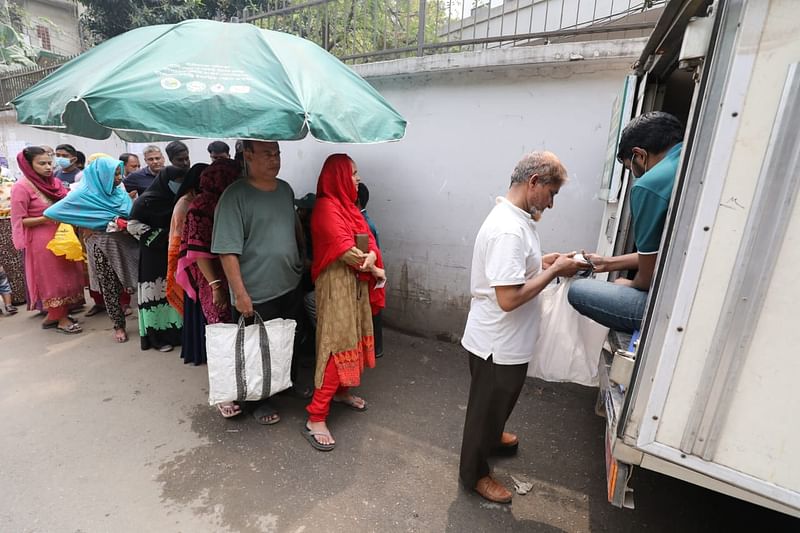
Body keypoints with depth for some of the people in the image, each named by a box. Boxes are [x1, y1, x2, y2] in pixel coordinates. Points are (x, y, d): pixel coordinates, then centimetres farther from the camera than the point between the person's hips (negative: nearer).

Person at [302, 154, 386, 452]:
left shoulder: (347, 205, 12)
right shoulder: (327, 208, -17)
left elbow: (368, 241, 7)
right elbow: (349, 253, -22)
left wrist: (370, 257, -16)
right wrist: (375, 270, -7)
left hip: (356, 284, 9)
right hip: (338, 286, -9)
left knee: (353, 339, 18)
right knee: (337, 345, -7)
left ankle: (341, 391, 37)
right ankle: (315, 418, 4)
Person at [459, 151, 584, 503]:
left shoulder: (514, 217, 4)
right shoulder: (509, 229, -29)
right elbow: (509, 298, -31)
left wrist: (544, 262, 4)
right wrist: (555, 271, -21)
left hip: (505, 340, 10)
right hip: (497, 344, -10)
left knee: (499, 402, 31)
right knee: (487, 406, 13)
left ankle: (491, 437, 58)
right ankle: (475, 473, 37)